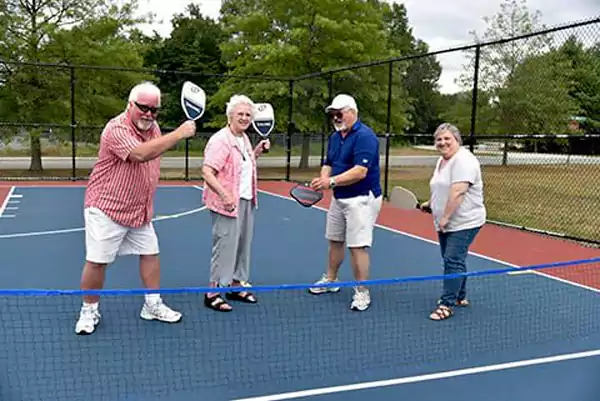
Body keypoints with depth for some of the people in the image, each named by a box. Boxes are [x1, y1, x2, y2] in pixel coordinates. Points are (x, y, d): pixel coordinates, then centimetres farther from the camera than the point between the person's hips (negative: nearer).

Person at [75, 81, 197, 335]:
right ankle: (89, 311, 19)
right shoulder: (116, 129, -21)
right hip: (107, 208, -7)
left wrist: (148, 202, 17)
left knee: (150, 254, 10)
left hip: (140, 210, 8)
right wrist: (178, 134, -37)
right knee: (97, 262, 0)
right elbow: (139, 154, -39)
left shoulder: (153, 127, 5)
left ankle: (153, 305, 24)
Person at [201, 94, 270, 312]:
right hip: (228, 203, -9)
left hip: (247, 202, 9)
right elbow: (207, 172, -23)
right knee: (225, 245, -5)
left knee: (243, 244, 15)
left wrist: (257, 151, 13)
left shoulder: (244, 139, 13)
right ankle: (213, 292, 7)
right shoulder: (220, 140, -15)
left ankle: (236, 285, 29)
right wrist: (225, 195, -32)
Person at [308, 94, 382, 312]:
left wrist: (331, 181, -27)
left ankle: (362, 292, 5)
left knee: (357, 246, -7)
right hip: (339, 197, 9)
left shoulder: (365, 136, -18)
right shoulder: (334, 137, 10)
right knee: (334, 240, 18)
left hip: (361, 199, -9)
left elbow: (360, 172, -26)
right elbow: (328, 164, 13)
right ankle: (330, 280, 35)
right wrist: (322, 179, -9)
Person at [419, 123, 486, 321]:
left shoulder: (463, 160, -18)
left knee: (453, 261, -11)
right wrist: (431, 203, 18)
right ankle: (460, 297, 30)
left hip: (464, 223, -10)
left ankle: (446, 304, -6)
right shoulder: (442, 161, 14)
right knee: (453, 260, 16)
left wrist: (445, 217, -24)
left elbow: (458, 192, -26)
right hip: (446, 224, 10)